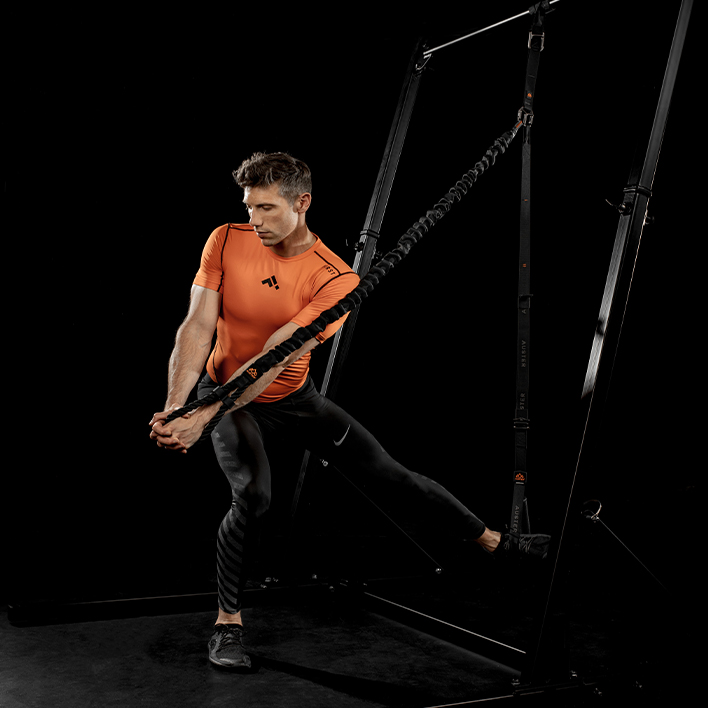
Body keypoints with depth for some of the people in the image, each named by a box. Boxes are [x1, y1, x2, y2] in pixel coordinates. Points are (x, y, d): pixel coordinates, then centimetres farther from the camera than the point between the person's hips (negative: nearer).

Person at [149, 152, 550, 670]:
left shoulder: (335, 279, -22)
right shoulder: (227, 241, -13)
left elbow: (274, 359, -29)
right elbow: (198, 326, -17)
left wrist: (202, 418, -35)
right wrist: (175, 406, -31)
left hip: (294, 399, 0)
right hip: (226, 398, 0)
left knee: (388, 472, 3)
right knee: (253, 495, -26)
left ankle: (491, 539, 20)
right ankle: (228, 623, -7)